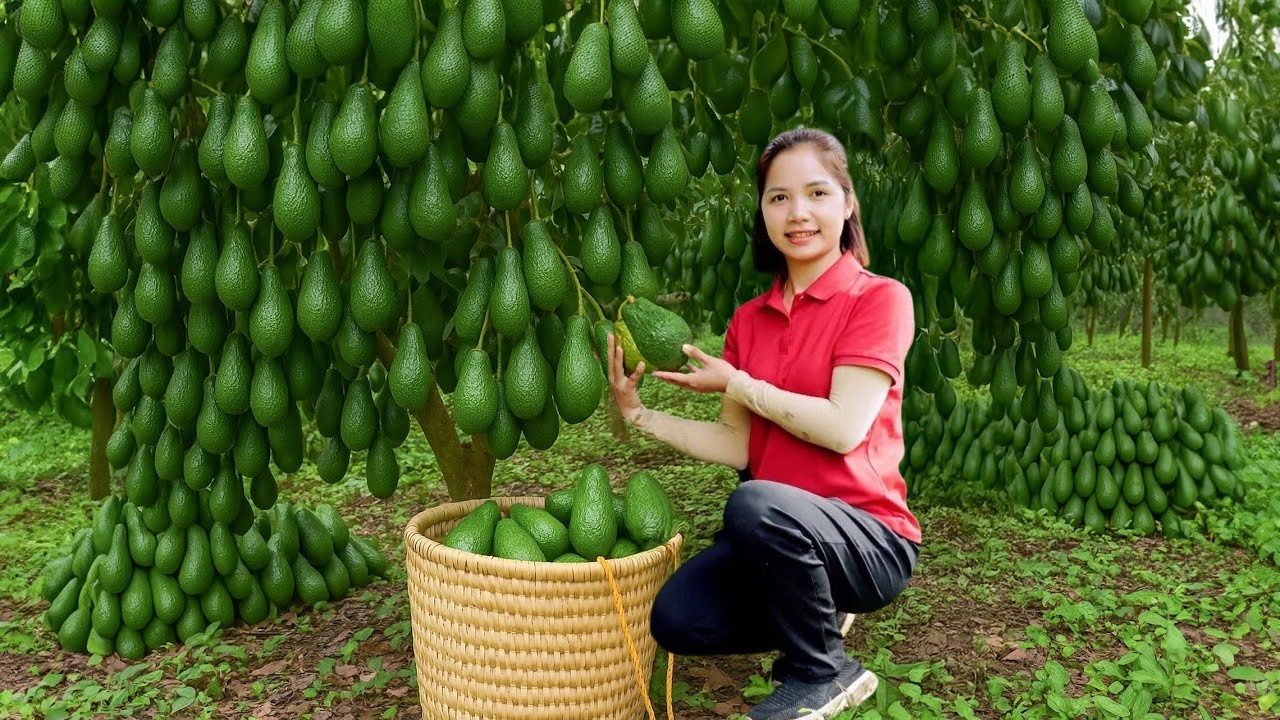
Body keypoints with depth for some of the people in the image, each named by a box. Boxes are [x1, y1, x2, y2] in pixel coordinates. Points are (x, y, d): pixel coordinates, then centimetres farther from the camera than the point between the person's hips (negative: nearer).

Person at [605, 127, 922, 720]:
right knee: (675, 620, -17)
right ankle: (817, 618, 14)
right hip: (777, 536, 6)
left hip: (869, 541, -5)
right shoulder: (749, 320, 8)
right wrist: (638, 414, -4)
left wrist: (736, 383, -10)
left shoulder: (879, 298, -9)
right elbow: (737, 446, 4)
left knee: (756, 503, -35)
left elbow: (844, 428, -19)